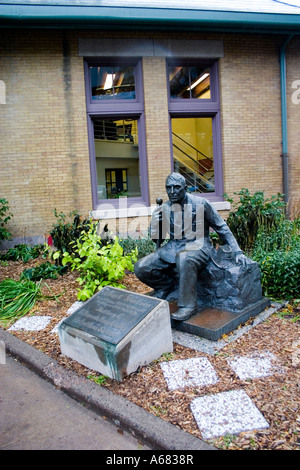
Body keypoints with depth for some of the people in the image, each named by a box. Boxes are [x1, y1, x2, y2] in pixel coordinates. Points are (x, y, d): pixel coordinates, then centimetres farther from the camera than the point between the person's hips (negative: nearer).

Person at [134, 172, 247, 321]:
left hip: (198, 246, -4)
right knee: (141, 268, -13)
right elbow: (157, 238, 11)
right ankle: (166, 284, 17)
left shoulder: (200, 204, -6)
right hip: (173, 248, 5)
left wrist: (237, 252, -4)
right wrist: (155, 222, -11)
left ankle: (188, 305, -24)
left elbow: (222, 228, 1)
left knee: (183, 258, -41)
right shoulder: (164, 209, 4)